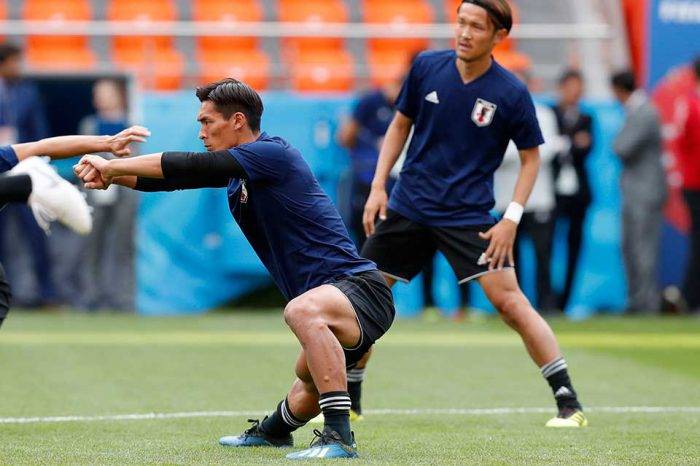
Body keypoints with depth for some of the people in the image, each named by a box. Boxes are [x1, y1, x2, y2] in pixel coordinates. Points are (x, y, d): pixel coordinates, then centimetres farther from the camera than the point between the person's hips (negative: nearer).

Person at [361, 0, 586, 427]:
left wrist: (511, 219, -10)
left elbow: (531, 157, -1)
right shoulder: (427, 67, -2)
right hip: (408, 207, 4)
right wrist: (378, 187, 4)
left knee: (510, 300, -15)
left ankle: (569, 403, -9)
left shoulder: (512, 94, -11)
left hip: (469, 216, -4)